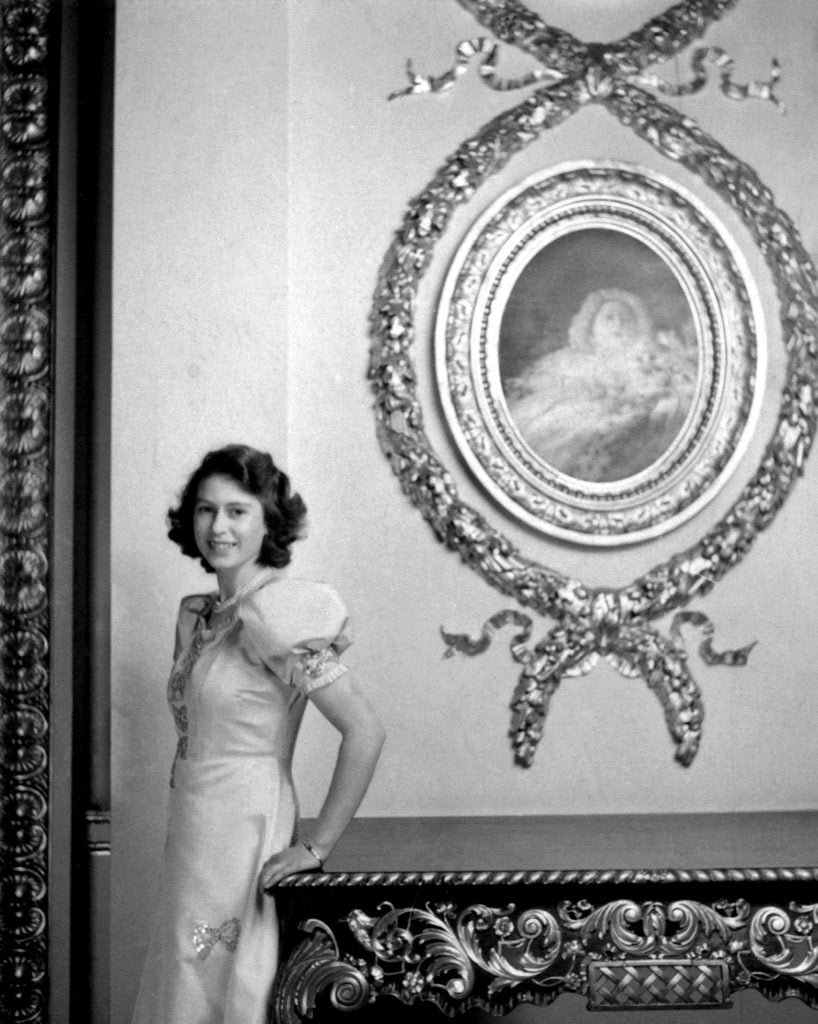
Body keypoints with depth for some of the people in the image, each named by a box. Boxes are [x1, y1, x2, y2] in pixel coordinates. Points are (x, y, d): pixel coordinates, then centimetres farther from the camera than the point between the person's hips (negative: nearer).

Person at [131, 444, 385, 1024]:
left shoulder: (269, 612, -17)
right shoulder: (197, 613, 7)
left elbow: (365, 732, -22)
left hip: (242, 836, -8)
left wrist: (316, 847, -16)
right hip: (196, 834, 8)